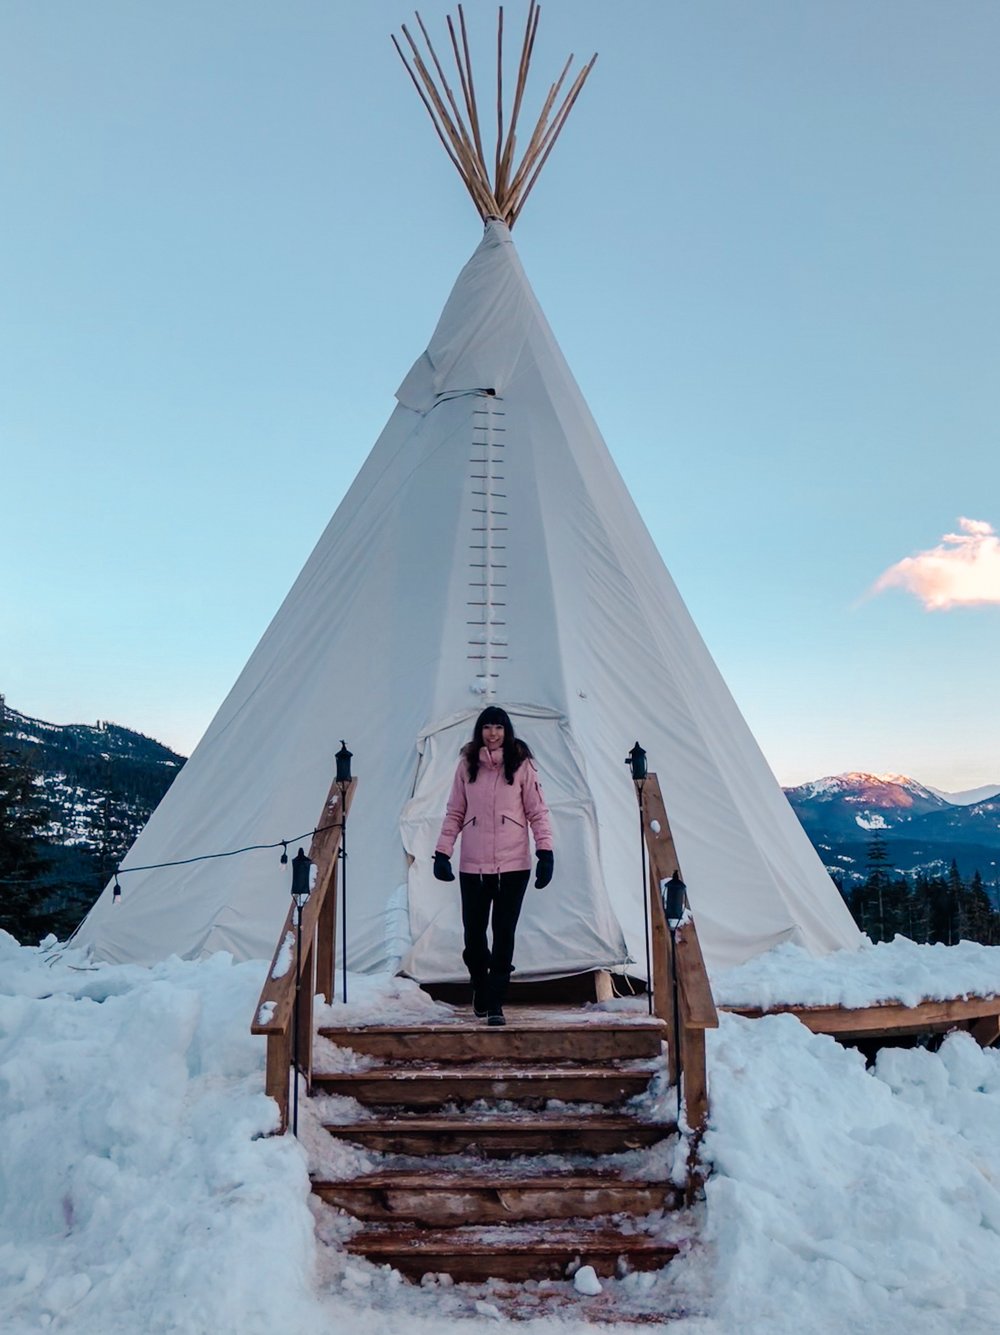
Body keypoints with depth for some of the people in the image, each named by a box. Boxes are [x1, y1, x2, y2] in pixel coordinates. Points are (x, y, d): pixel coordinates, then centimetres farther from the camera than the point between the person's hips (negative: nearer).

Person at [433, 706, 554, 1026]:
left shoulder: (521, 765, 1)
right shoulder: (467, 765, 6)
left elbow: (537, 812, 1)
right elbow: (454, 813, 9)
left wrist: (545, 852, -7)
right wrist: (442, 853, 3)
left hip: (513, 865, -2)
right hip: (473, 865, 2)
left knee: (504, 935, -2)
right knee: (473, 933, 8)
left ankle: (495, 1004, 8)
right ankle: (481, 988, 35)